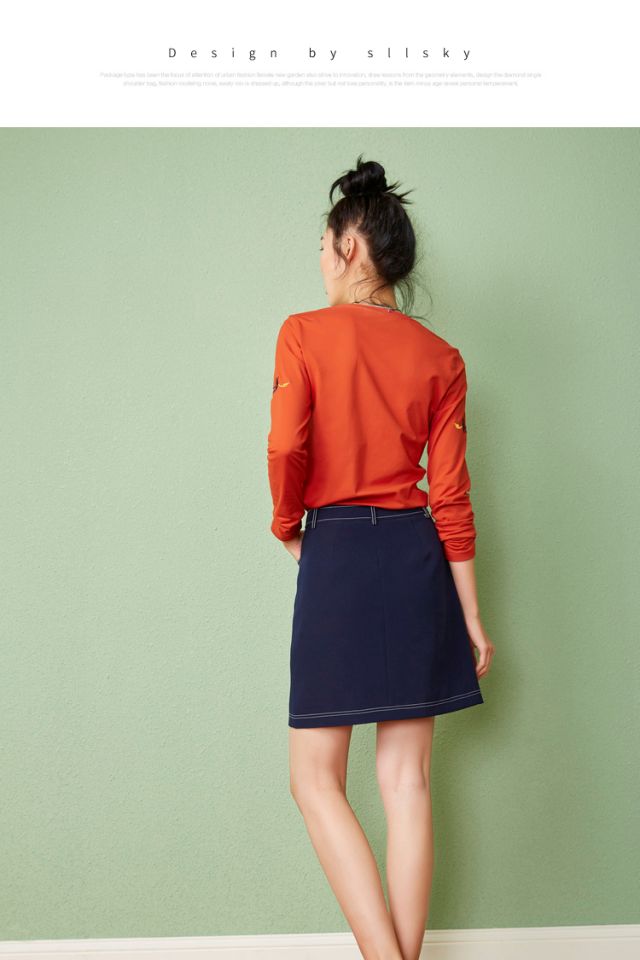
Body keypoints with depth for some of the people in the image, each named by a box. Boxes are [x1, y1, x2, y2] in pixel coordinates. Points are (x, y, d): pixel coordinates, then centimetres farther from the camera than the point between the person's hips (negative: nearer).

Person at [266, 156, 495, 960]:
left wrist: (288, 528, 6)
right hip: (416, 559, 4)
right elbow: (451, 496, 3)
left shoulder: (305, 333, -4)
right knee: (406, 781, 9)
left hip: (338, 555, -4)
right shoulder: (441, 358, 5)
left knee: (316, 779, 7)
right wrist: (470, 616, 8)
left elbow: (286, 449, -15)